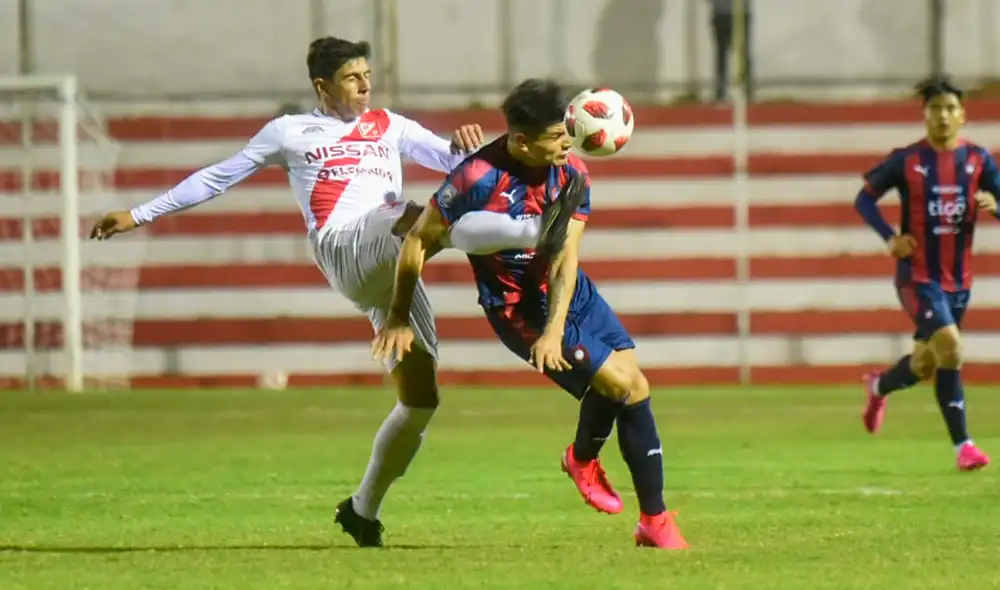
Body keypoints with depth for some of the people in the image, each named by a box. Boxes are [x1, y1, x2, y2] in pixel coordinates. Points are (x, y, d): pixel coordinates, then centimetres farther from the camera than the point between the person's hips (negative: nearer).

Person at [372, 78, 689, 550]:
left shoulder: (571, 174, -10)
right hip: (518, 309, -6)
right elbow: (418, 242, -13)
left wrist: (555, 330, -26)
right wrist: (399, 318, -7)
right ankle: (583, 458, 14)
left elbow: (565, 259, -14)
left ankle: (656, 521, 13)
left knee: (636, 389, -2)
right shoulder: (478, 180, -25)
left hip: (572, 294, 6)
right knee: (618, 382, -16)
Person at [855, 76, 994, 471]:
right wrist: (889, 237, -11)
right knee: (949, 347, -22)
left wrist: (992, 205, -24)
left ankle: (879, 386, 50)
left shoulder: (979, 159, 0)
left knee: (926, 364, 16)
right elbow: (864, 198, 3)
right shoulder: (906, 160, -6)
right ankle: (963, 446, -17)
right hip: (918, 275, -4)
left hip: (958, 278, 4)